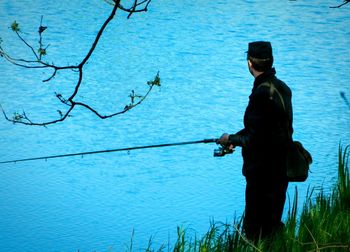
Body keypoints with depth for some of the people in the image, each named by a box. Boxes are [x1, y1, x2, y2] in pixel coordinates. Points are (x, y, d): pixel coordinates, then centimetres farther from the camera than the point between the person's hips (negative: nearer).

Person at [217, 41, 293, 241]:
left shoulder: (262, 94, -22)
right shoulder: (281, 87, 7)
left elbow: (256, 139, -22)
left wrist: (231, 139, -5)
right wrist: (236, 138, 16)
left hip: (263, 170, -9)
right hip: (280, 169, 9)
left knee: (255, 230, -1)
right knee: (272, 224, 18)